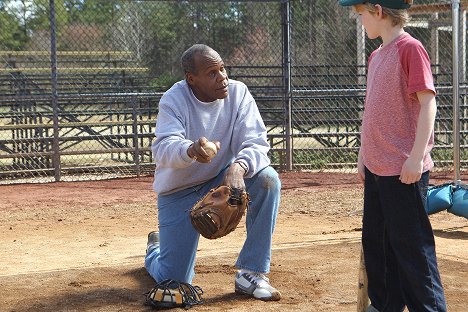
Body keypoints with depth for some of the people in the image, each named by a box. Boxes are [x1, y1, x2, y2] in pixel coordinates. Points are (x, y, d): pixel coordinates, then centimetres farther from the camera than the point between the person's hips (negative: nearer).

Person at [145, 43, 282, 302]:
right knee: (174, 280, -5)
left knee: (267, 179, -28)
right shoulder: (174, 100, -17)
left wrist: (238, 166, -42)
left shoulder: (238, 92, -11)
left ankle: (250, 274, -17)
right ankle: (157, 248, 36)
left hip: (222, 179, 3)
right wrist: (191, 150, -56)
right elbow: (163, 148, -33)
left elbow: (257, 143, -19)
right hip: (179, 191, -2)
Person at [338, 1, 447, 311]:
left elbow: (428, 103, -17)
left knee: (410, 242, -3)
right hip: (376, 167, 9)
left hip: (404, 170, -9)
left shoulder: (410, 48, -12)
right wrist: (364, 154, 19)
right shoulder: (376, 56, 14)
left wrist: (416, 156, -21)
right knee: (375, 240, 15)